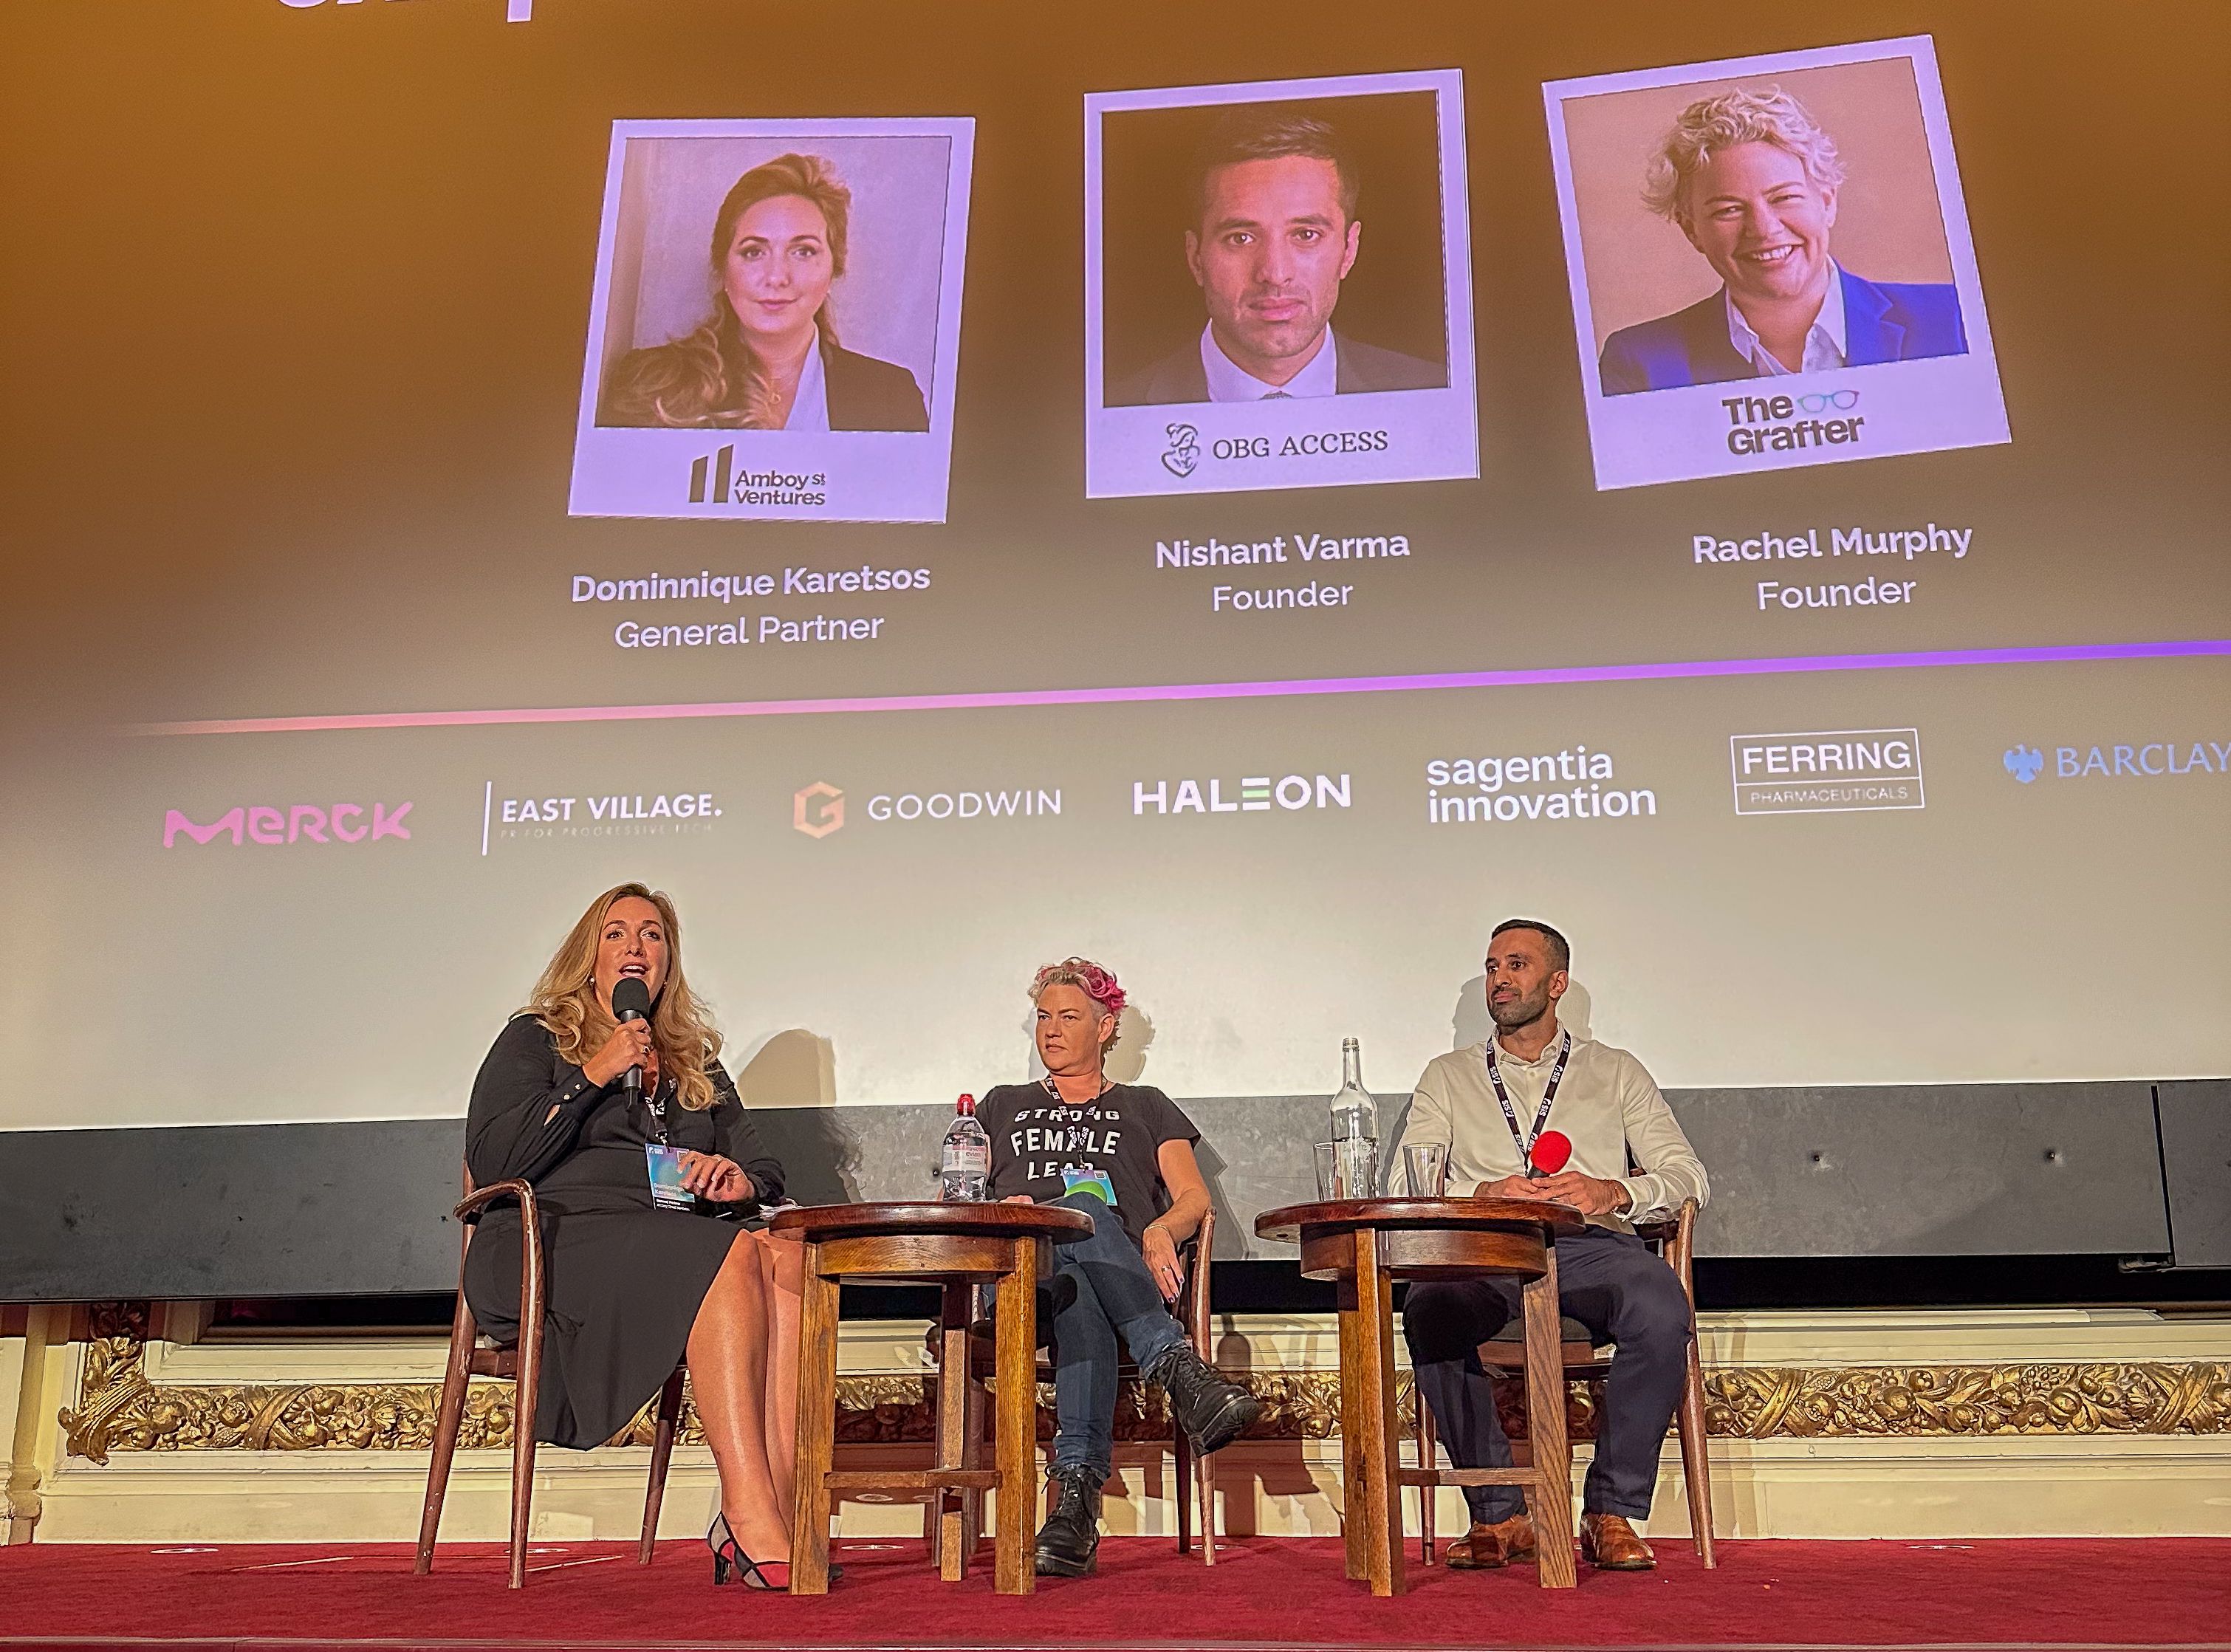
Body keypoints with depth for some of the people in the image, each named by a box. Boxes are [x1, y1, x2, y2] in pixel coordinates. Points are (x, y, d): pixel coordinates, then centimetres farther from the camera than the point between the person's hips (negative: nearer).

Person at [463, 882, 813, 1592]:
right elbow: (492, 1162, -2)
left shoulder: (696, 1065, 29)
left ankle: (771, 1508, -42)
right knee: (729, 1256, -35)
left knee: (788, 1252, -31)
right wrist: (592, 1076, -6)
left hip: (677, 1244, 5)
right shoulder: (536, 1040, 15)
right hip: (561, 1237, -4)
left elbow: (765, 1173, 21)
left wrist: (742, 1182, -3)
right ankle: (750, 1514, -42)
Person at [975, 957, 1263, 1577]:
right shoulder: (1004, 1106, 33)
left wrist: (1161, 1230, -10)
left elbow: (1195, 1198, 15)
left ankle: (1076, 1485, -57)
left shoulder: (1145, 1107, 29)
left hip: (1128, 1273, 0)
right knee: (1083, 1206, -39)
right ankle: (1176, 1367, -56)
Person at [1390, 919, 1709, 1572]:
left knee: (1663, 1310, -34)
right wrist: (1484, 1193, -10)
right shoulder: (1448, 1076, 23)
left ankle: (1612, 1512, -19)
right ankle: (1499, 1514, -20)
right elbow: (1406, 1186, 10)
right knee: (1428, 1313, -34)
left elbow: (1689, 1176, 13)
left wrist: (1614, 1191, -9)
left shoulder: (1615, 1071, 23)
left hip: (1591, 1246, 0)